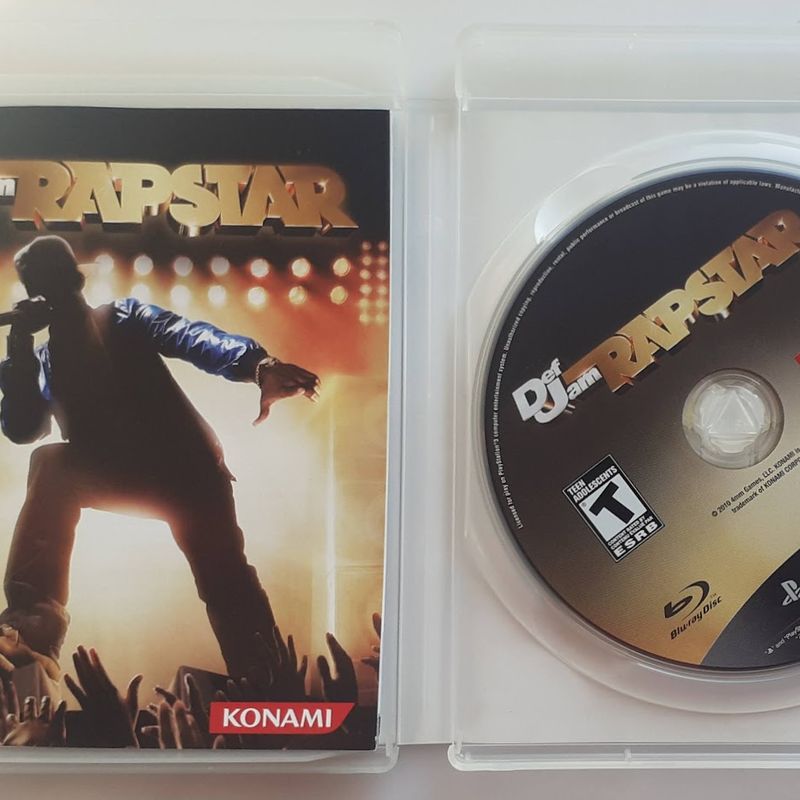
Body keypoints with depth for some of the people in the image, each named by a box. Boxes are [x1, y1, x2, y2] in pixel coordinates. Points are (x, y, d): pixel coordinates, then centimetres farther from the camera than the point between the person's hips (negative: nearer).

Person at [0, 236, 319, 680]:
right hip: (118, 475, 3)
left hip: (181, 461, -3)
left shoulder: (125, 318, 7)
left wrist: (257, 363, -35)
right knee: (52, 466, -24)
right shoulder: (43, 359, 18)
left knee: (225, 579, -17)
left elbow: (189, 337, -14)